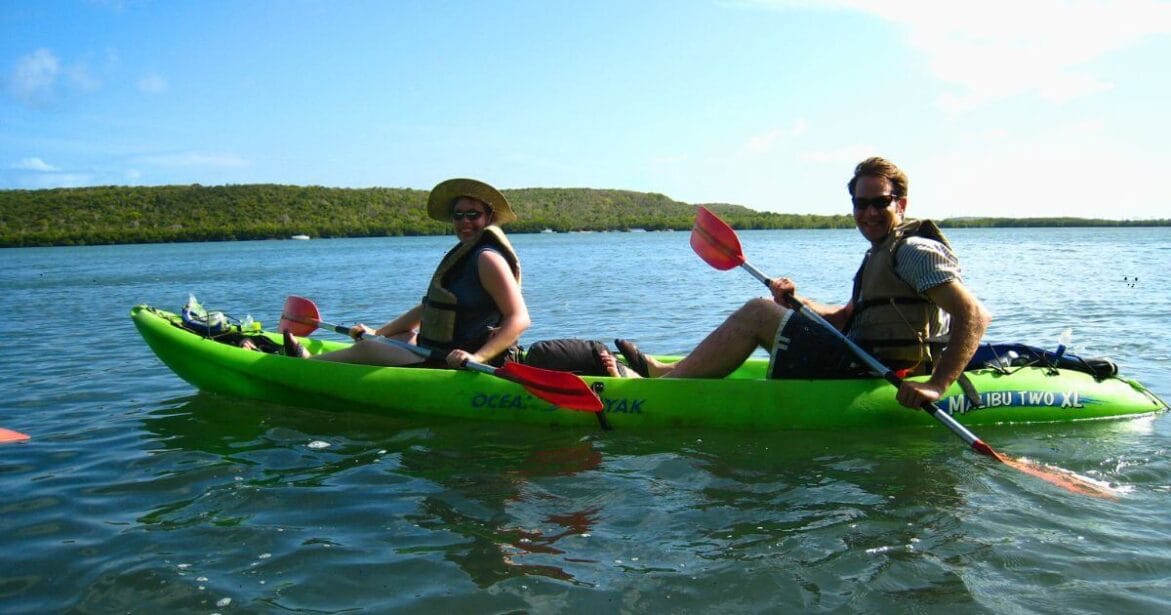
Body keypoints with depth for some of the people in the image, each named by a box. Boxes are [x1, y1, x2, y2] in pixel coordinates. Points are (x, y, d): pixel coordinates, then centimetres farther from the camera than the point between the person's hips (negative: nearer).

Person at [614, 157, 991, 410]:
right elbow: (844, 319, 17)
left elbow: (975, 315, -21)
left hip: (863, 377, -10)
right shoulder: (883, 254, 19)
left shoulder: (914, 251, -12)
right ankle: (667, 370, 19)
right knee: (761, 313, 19)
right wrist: (797, 304, -1)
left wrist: (936, 385, -30)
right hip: (867, 365, 10)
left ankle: (663, 388, -4)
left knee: (756, 313, -8)